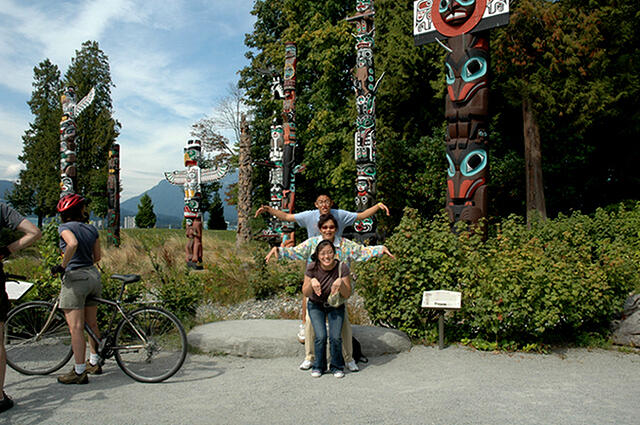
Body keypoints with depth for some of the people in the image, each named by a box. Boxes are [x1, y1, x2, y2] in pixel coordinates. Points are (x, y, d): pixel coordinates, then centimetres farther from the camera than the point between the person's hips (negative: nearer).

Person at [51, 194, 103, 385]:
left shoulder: (65, 227, -7)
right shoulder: (92, 229, 9)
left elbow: (73, 244, -29)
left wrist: (62, 265, -18)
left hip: (75, 278, -7)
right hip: (93, 276, 7)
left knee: (76, 327, -3)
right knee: (92, 324, 17)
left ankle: (79, 371, 1)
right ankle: (94, 362, 29)